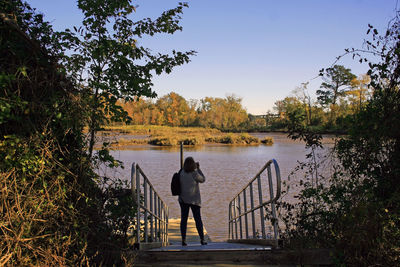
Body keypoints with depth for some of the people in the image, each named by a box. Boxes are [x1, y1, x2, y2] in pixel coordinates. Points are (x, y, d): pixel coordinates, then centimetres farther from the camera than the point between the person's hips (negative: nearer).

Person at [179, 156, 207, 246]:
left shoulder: (182, 173, -5)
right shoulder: (194, 174, -19)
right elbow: (203, 180, -2)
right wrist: (198, 169, 3)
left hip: (183, 199, 3)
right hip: (194, 200, -3)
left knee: (183, 219, 7)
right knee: (198, 219, 7)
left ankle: (183, 240, 5)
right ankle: (202, 239, 10)